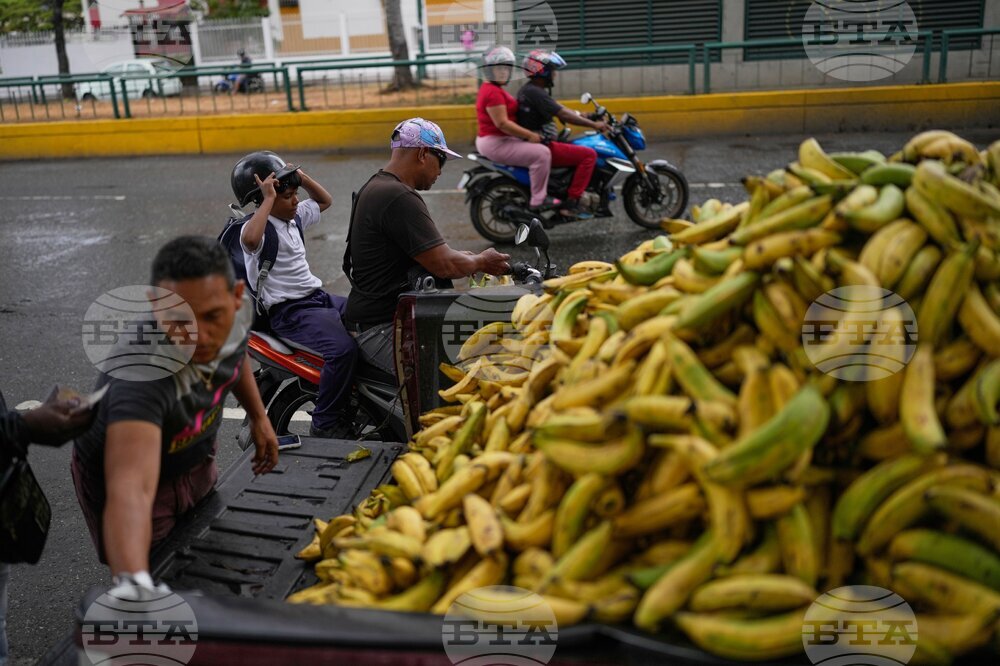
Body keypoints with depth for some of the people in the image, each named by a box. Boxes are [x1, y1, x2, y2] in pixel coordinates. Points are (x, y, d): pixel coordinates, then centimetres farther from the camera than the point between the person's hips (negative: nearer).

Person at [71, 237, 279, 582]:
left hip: (196, 458, 6)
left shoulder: (237, 310, -26)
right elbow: (131, 490, -59)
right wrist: (133, 582, -74)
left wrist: (258, 415, 3)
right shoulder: (141, 375, -45)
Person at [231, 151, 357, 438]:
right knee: (343, 347, -32)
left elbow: (325, 201, 30)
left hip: (319, 297, 10)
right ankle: (325, 426, -18)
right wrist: (269, 199, -28)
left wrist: (301, 176, 14)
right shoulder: (258, 226, -12)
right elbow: (250, 239, -38)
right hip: (290, 311, -10)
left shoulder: (294, 217, 14)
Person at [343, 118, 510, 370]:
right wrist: (481, 262, -1)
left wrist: (462, 258, 13)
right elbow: (445, 266, -21)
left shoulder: (376, 186, 15)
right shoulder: (399, 198, -20)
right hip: (383, 330, -11)